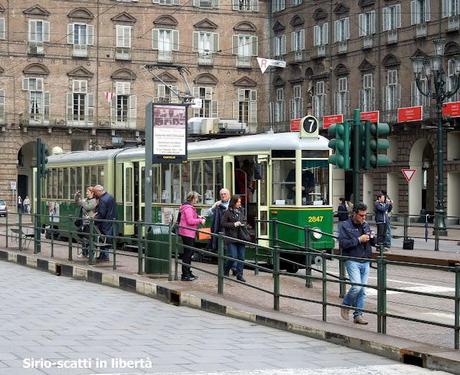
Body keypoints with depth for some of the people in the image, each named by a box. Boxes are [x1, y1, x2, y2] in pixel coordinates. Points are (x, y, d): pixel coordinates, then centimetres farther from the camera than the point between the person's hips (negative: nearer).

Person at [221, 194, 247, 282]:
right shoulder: (228, 212, -7)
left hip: (240, 237, 5)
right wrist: (234, 224, -14)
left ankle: (239, 274, 12)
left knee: (241, 257, 4)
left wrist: (243, 224, 0)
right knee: (233, 256, -8)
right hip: (231, 238, -5)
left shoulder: (241, 211, 10)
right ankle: (226, 271, 17)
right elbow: (223, 223, -8)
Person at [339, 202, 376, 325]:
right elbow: (342, 243, -16)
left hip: (365, 262, 6)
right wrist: (359, 240, -19)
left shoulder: (366, 225, 14)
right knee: (356, 286, -18)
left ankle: (358, 315, 12)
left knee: (363, 291, 5)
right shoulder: (346, 226, -4)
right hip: (352, 261, -6)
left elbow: (373, 243, 20)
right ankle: (346, 306, 6)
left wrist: (372, 238, -3)